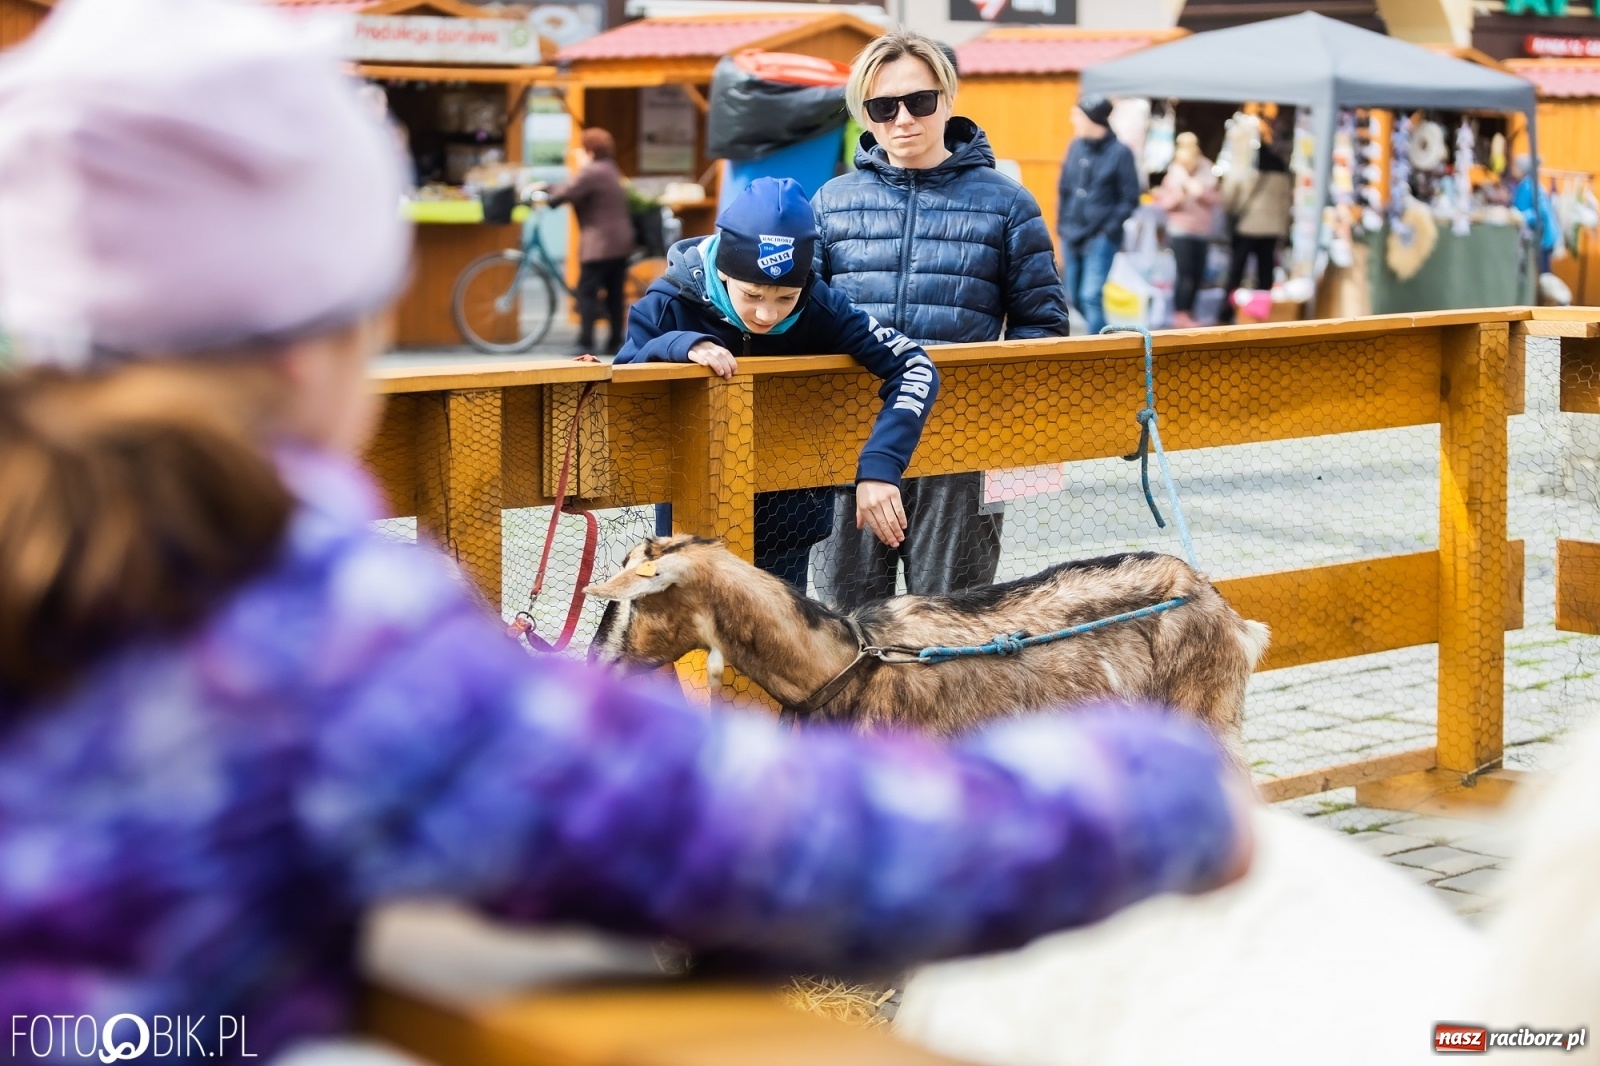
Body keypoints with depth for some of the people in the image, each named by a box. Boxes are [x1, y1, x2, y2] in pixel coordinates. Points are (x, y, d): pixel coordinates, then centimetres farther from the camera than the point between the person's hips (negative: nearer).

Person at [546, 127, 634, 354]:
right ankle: (615, 342, 12)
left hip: (599, 244, -9)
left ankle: (585, 343, -11)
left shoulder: (591, 172, -13)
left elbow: (565, 193, -20)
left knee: (587, 293, -6)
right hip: (621, 243, 9)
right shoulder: (610, 170, 17)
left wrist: (546, 197, -4)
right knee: (615, 294, 10)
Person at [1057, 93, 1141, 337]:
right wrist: (1062, 223, 5)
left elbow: (1129, 199, -5)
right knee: (1075, 297, 12)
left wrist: (1110, 228, -13)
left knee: (1091, 296, -14)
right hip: (1071, 235, 6)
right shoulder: (1076, 147, 6)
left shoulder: (1120, 152, -8)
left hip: (1100, 238, -6)